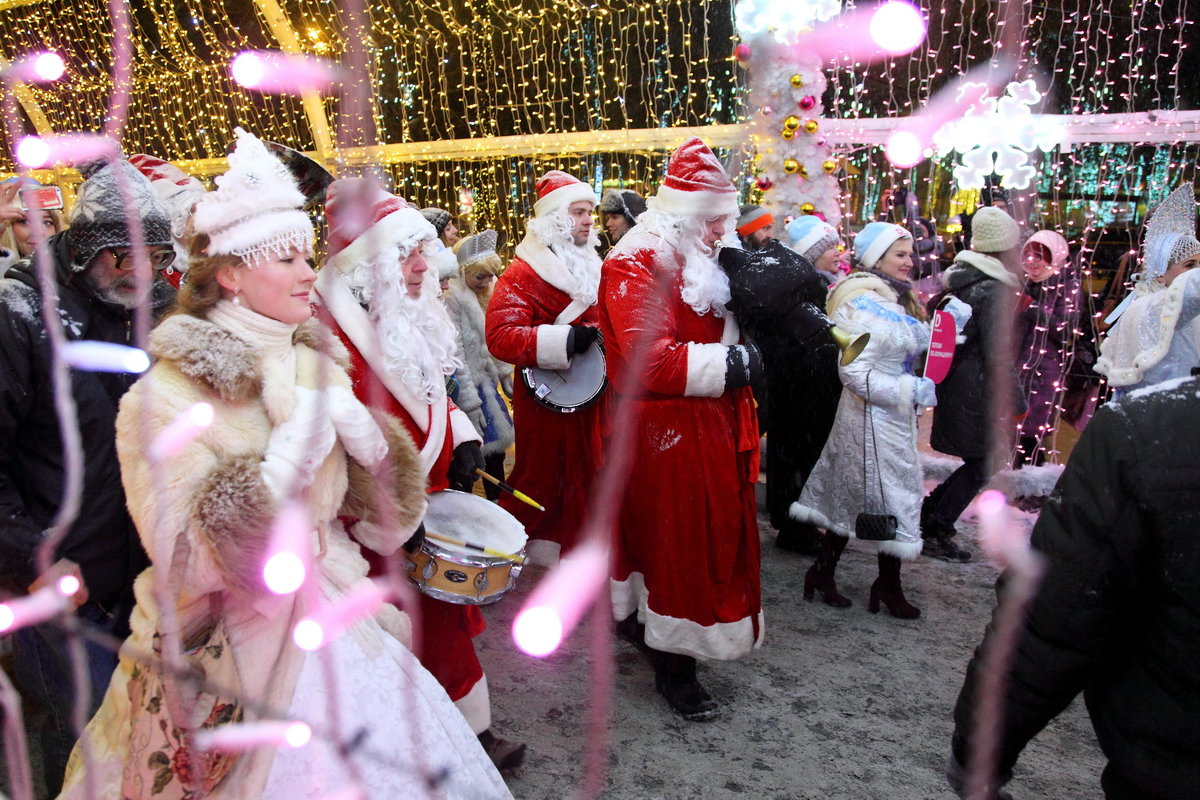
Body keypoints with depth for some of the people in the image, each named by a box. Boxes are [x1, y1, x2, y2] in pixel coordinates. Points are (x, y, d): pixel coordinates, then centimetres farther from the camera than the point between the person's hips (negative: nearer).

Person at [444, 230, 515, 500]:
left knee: (496, 447, 14)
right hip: (468, 385, -8)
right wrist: (469, 399, -21)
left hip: (487, 381, 8)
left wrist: (505, 376, 16)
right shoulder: (452, 297, -17)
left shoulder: (485, 294, 9)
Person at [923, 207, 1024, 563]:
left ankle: (929, 511, 23)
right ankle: (936, 533, 7)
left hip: (952, 383, 9)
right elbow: (998, 356, -18)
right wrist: (1016, 401, -10)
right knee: (980, 465, 3)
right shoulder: (992, 292, -17)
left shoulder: (958, 280, 10)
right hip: (976, 392, -9)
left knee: (976, 461, 19)